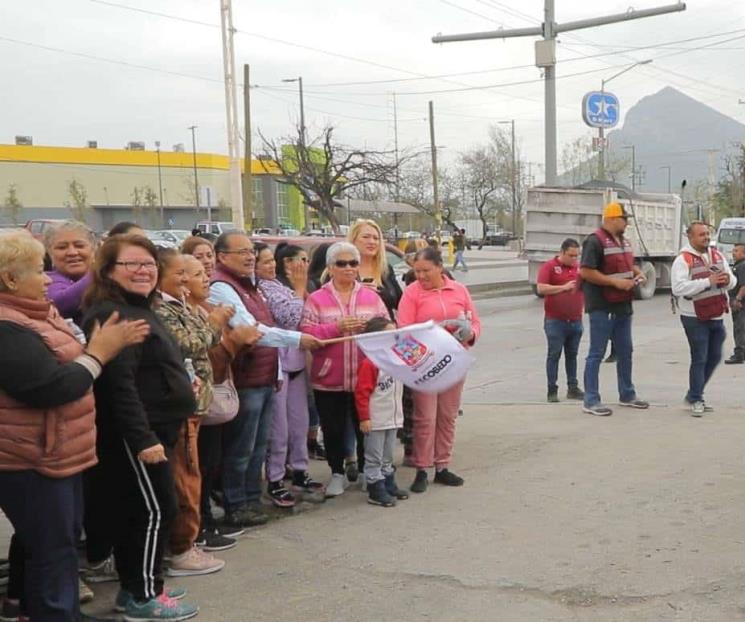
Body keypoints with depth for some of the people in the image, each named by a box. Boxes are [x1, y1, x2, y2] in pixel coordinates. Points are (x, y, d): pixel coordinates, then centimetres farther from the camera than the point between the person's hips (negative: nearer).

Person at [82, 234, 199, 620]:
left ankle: (134, 589, 24)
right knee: (154, 509, -4)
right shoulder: (110, 314, -18)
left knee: (132, 510, 15)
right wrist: (142, 438, -29)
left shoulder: (139, 309, 15)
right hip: (135, 433, -10)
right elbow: (118, 383, -26)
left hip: (153, 428, 10)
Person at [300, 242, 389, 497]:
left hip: (365, 377, 1)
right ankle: (337, 474, 24)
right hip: (329, 379, -1)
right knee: (333, 430, 8)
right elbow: (306, 333, -8)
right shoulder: (316, 299, 1)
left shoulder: (372, 297, 9)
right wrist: (337, 327, -18)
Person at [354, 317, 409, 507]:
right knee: (374, 457, 2)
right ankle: (376, 491, 8)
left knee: (387, 457, 20)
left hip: (393, 419, 8)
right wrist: (364, 418, -20)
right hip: (375, 421, -8)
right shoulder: (369, 363, -18)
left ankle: (388, 484, 31)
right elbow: (361, 393, -19)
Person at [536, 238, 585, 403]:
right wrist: (564, 287, -15)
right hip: (555, 321, -5)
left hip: (575, 320, 5)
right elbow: (541, 288, -15)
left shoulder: (579, 268, 12)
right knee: (554, 355, 0)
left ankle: (573, 388, 18)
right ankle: (552, 390, 4)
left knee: (572, 355, 11)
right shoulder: (549, 266, -4)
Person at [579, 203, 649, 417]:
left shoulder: (623, 241, 15)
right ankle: (591, 401, 1)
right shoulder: (595, 241, -15)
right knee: (597, 353, -4)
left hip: (622, 305, 9)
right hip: (601, 307, -9)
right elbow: (585, 271, -21)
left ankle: (627, 394, 29)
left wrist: (637, 273, 7)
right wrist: (615, 282, -22)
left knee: (625, 351, 16)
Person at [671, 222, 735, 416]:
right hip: (695, 319, -7)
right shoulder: (682, 260, -11)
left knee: (714, 357, 13)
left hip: (716, 316, 7)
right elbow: (679, 287, -23)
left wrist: (728, 280, -11)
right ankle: (695, 400, 9)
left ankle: (694, 395, 27)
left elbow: (732, 282, 15)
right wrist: (708, 281, -25)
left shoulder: (717, 256, 10)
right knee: (699, 359, -3)